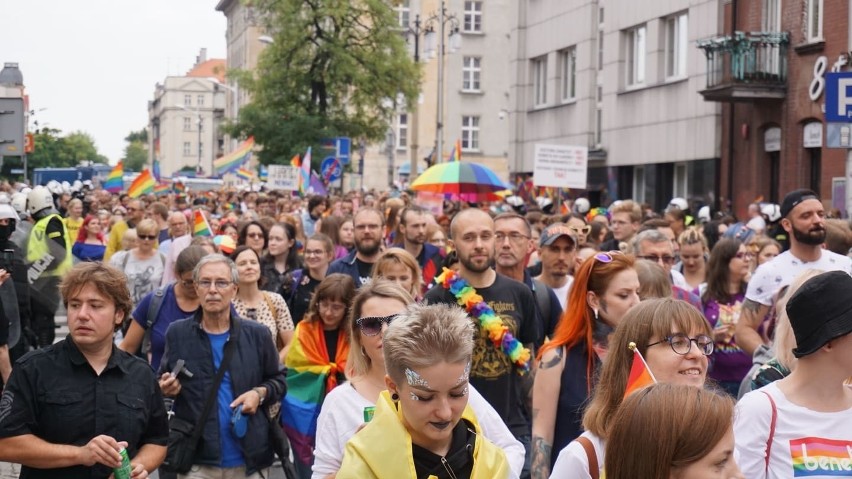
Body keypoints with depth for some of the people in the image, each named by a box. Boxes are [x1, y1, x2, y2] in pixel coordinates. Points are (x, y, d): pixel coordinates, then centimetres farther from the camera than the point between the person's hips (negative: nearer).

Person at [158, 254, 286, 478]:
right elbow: (163, 383, 12)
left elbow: (278, 380, 11)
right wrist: (166, 388, -10)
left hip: (250, 459, 1)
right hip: (197, 460, 0)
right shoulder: (177, 333, 1)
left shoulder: (257, 334, 1)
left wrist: (260, 393, -9)